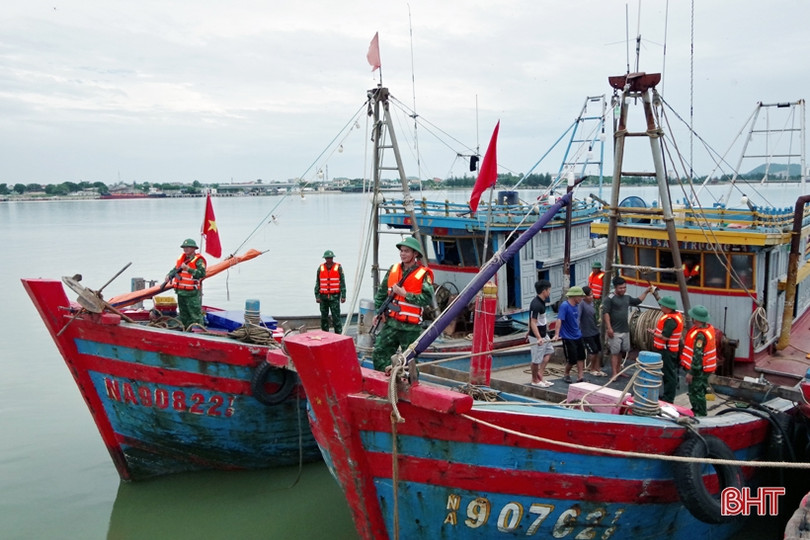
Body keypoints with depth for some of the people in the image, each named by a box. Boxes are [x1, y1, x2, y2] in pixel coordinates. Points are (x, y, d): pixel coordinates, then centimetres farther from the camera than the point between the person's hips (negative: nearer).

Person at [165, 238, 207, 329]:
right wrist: (169, 275, 4)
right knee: (183, 315, 16)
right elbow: (175, 269, 23)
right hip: (181, 292, 8)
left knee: (195, 315, -9)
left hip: (192, 293, -8)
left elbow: (202, 274, -23)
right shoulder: (181, 258, 13)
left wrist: (188, 269, -26)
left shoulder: (199, 260, -11)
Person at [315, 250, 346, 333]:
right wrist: (317, 296, 2)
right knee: (324, 317, 7)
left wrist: (343, 296, -6)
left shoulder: (338, 267, 1)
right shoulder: (321, 268, 7)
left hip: (335, 296, -3)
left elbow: (342, 282, 0)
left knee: (336, 316, -6)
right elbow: (317, 283, 9)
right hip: (323, 296, 3)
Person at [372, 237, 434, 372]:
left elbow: (427, 298, -18)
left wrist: (405, 294, -18)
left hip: (410, 327, -5)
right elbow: (381, 292, 15)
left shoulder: (423, 274, -9)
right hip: (391, 323, 5)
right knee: (379, 353, 5)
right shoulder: (393, 270, 7)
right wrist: (378, 311, 6)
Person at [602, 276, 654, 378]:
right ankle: (614, 373, -5)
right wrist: (609, 328, -20)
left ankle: (617, 370, 25)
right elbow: (605, 313, -15)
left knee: (622, 351, 13)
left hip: (625, 330, 7)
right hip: (615, 331, -7)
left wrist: (646, 291, 24)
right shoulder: (610, 299, -11)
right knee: (614, 352, -7)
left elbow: (638, 301, 30)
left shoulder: (627, 297, 12)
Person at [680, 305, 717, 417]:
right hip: (705, 368, 10)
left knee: (696, 393, 1)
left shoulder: (700, 335, -28)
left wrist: (691, 372, -21)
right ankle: (696, 411, 36)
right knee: (699, 392, 22)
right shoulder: (709, 327, 5)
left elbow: (698, 356, -27)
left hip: (699, 370, -10)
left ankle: (700, 415, 11)